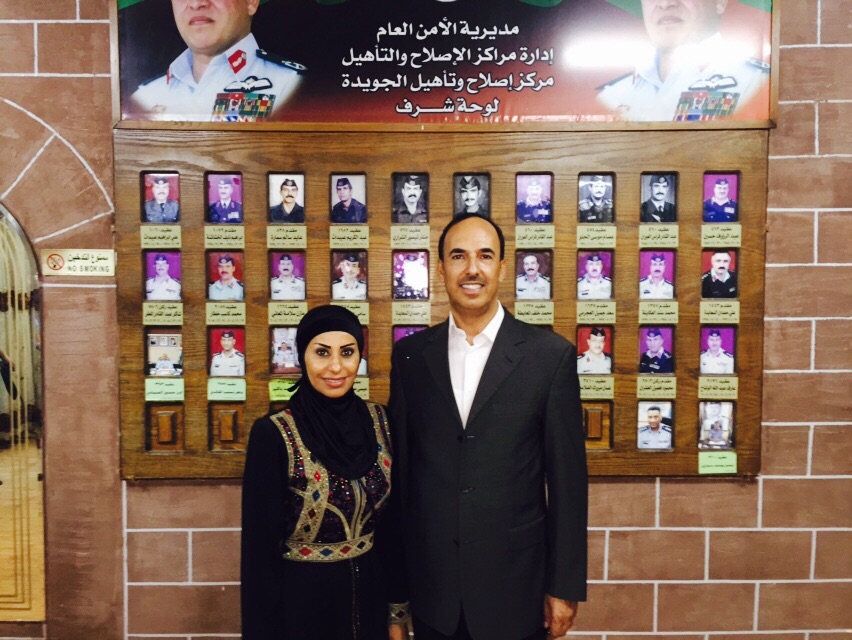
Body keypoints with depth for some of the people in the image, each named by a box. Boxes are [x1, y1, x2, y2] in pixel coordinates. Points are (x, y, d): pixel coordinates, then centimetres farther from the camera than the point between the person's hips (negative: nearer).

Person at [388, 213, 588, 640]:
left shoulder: (551, 354, -8)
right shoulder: (410, 355, 0)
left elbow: (567, 478, -5)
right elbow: (399, 467, 4)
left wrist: (565, 585, -3)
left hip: (515, 581, -2)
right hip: (431, 585, 2)